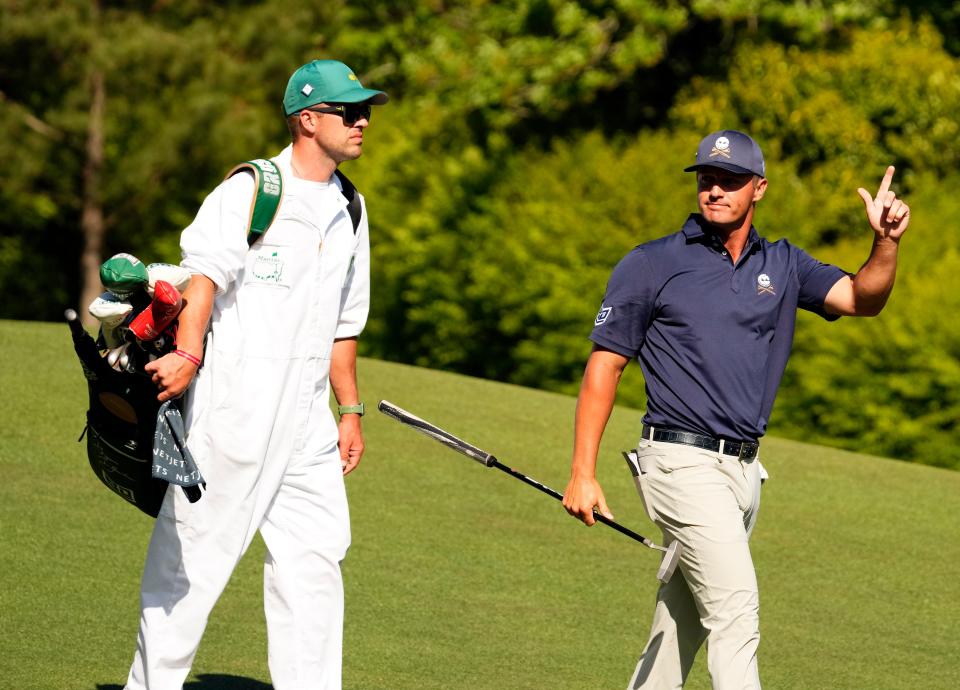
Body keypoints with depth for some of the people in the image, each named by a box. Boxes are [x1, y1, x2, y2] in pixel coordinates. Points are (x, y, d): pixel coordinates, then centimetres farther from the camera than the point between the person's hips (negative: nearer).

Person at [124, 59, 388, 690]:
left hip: (305, 418, 7)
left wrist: (350, 409, 19)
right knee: (196, 548, -4)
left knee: (316, 556, 2)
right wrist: (189, 354, -30)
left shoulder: (348, 213, 17)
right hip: (234, 401, -7)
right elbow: (205, 275, -16)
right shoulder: (249, 190, -5)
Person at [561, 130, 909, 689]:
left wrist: (887, 243, -23)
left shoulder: (781, 265, 11)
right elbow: (605, 366, -2)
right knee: (736, 604, -17)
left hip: (743, 468, 6)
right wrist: (583, 473, -9)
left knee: (686, 619, 11)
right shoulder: (651, 265, -1)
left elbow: (863, 299, -2)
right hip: (683, 460, -6)